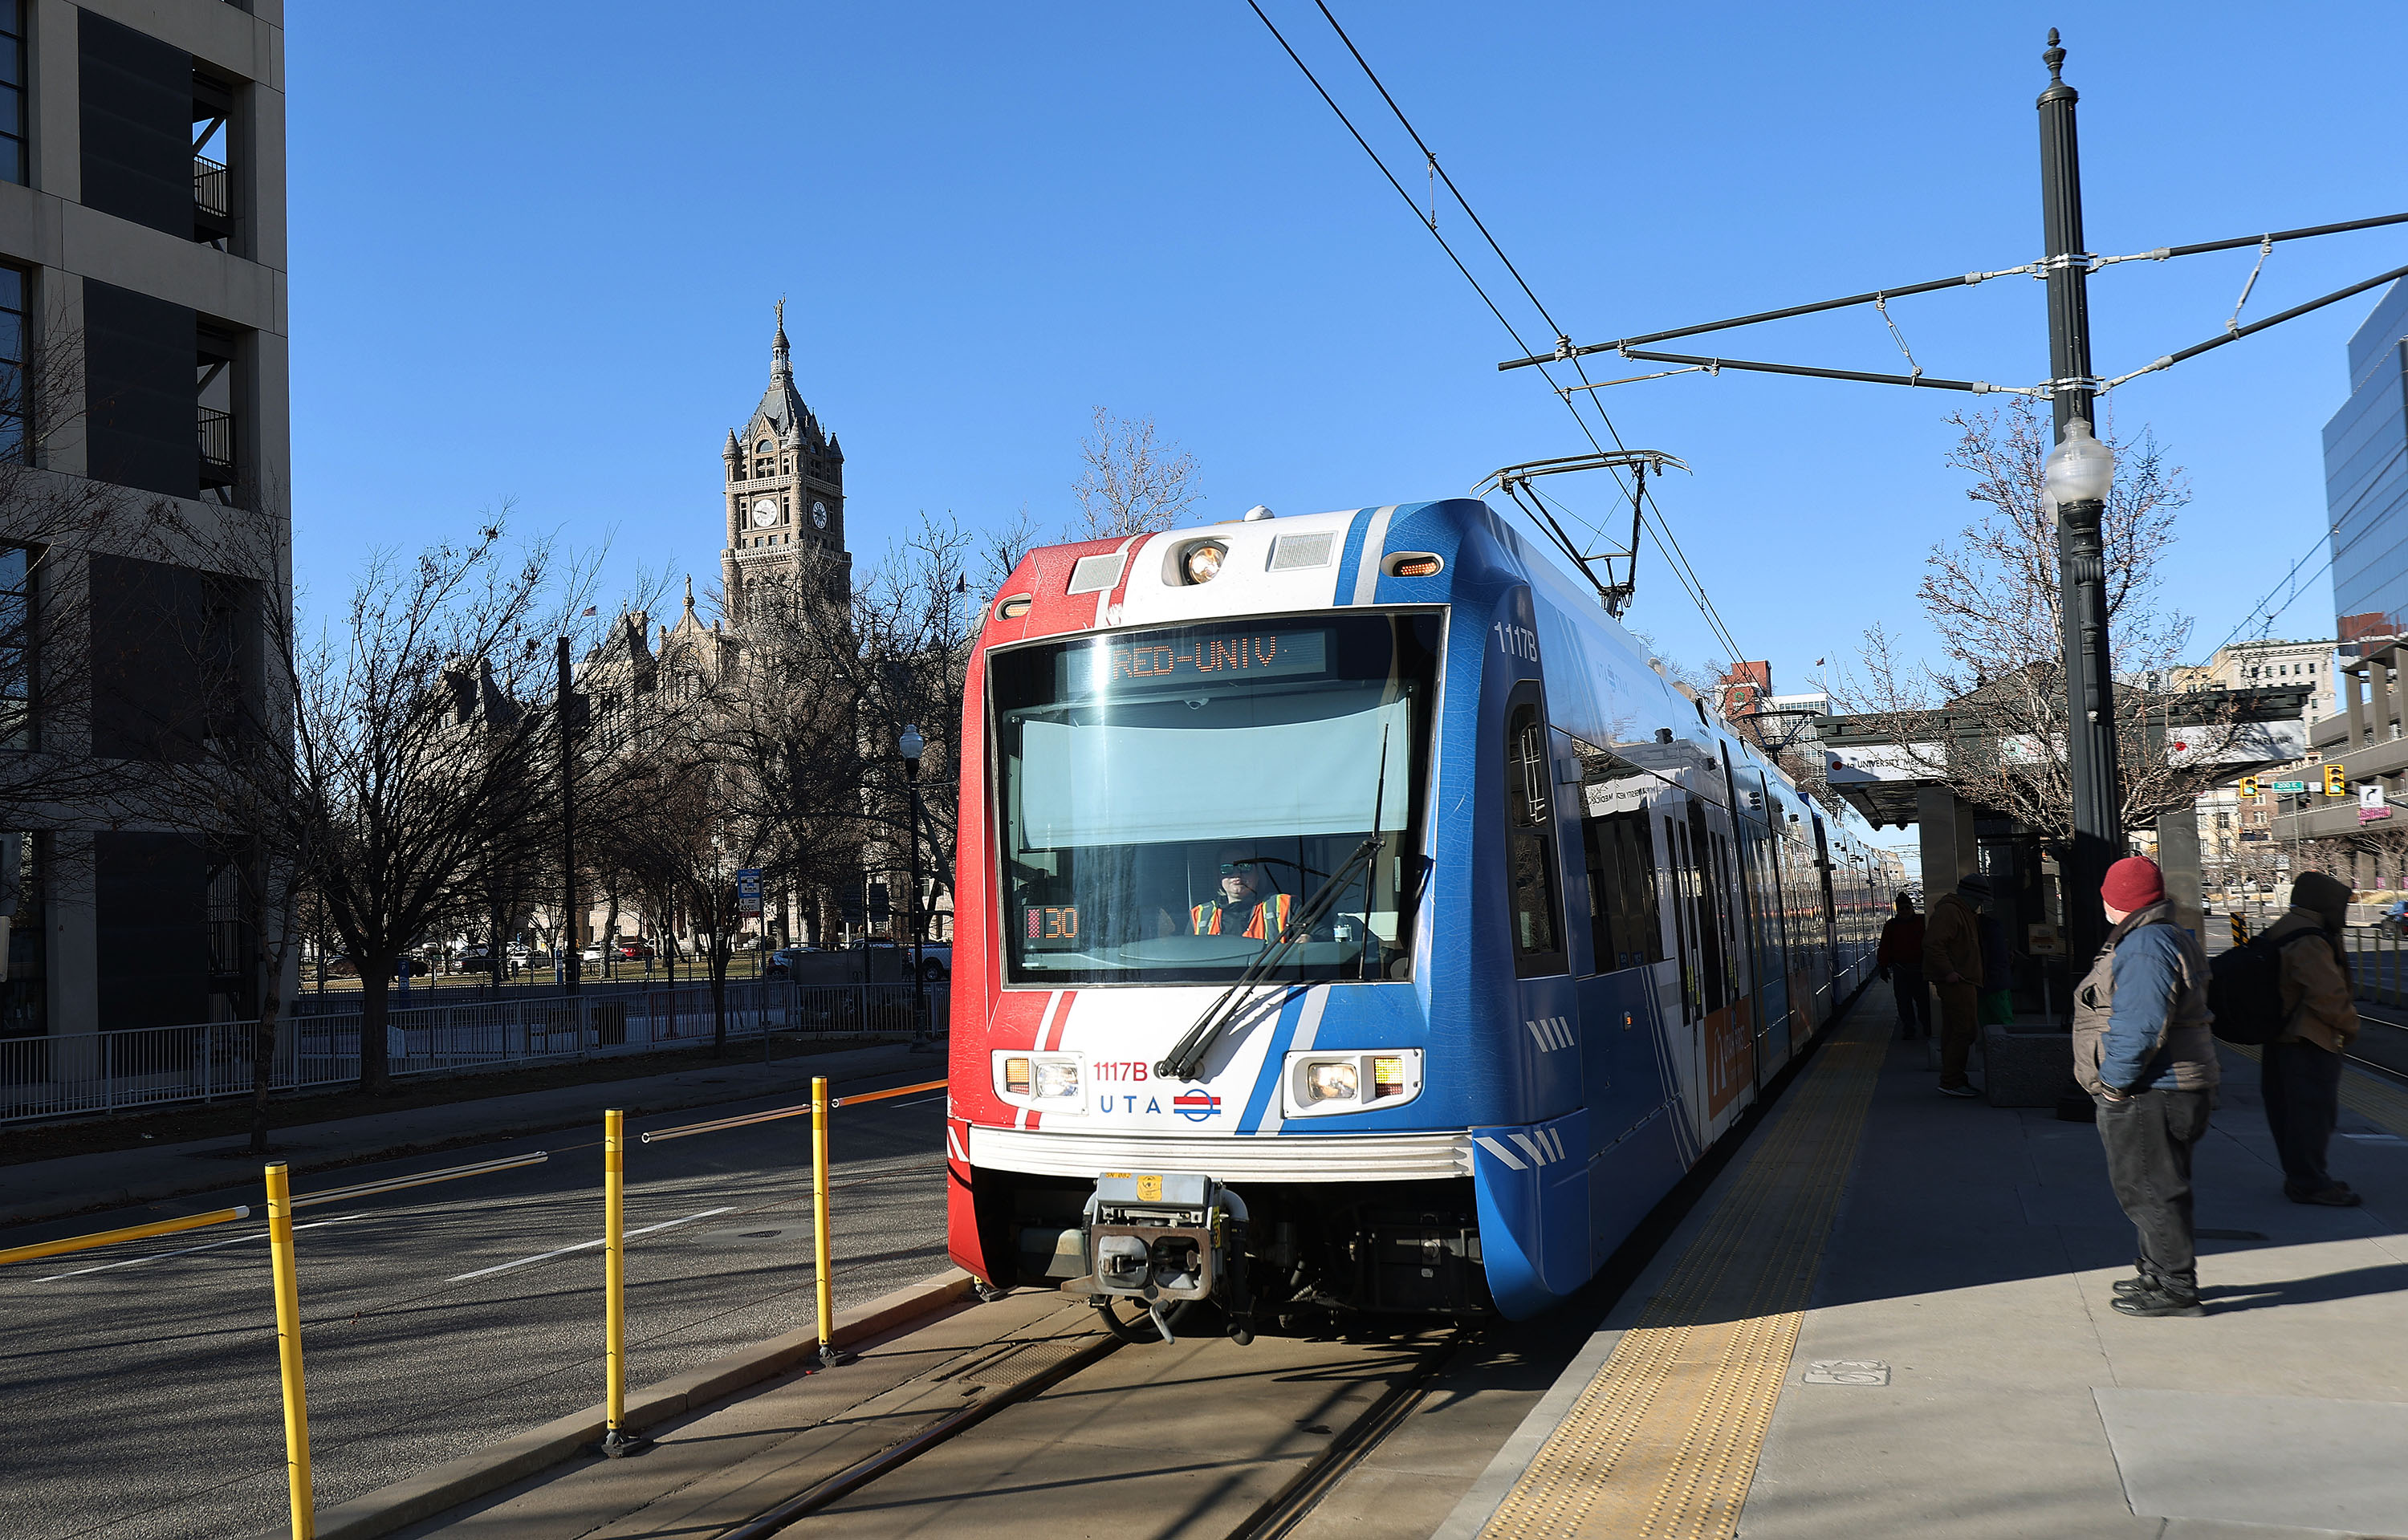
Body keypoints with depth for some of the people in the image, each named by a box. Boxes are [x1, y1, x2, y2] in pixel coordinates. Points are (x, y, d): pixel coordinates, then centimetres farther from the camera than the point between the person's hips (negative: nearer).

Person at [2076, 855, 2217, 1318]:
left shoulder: (2145, 947, -20)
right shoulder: (2171, 938, 16)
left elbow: (2140, 1027, -27)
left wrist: (2114, 1080, -20)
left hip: (2149, 1094, -11)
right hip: (2169, 1089, 11)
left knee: (2149, 1191, -3)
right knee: (2144, 1188, 20)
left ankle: (2175, 1289, 4)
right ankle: (2158, 1272, 31)